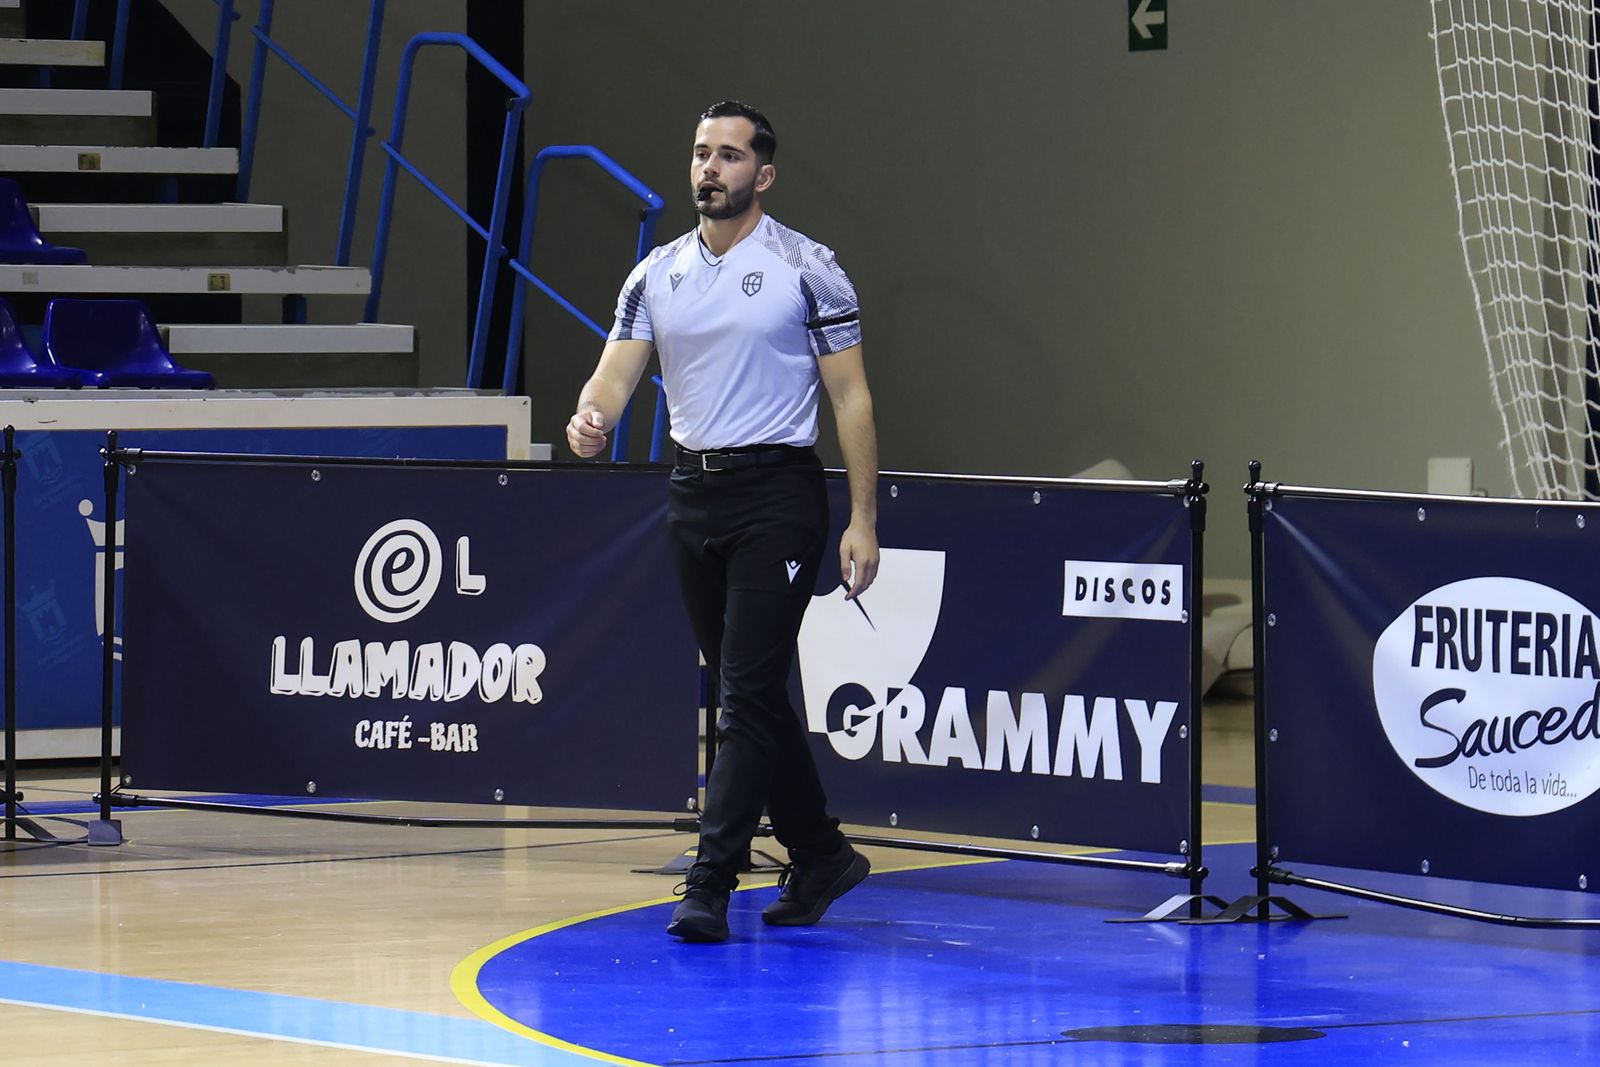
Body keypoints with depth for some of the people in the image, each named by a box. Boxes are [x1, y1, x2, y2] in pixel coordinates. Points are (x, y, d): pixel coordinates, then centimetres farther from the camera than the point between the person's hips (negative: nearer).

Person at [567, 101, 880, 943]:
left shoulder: (806, 269, -5)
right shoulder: (657, 275, 9)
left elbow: (850, 397, -4)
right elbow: (616, 373, 2)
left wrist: (862, 520, -9)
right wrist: (591, 418, -23)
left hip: (778, 493, -6)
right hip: (693, 494, 6)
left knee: (749, 693, -11)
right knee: (748, 693, 11)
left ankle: (709, 887, -12)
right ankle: (820, 858, 25)